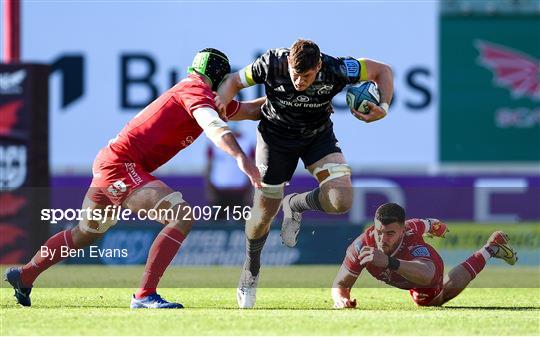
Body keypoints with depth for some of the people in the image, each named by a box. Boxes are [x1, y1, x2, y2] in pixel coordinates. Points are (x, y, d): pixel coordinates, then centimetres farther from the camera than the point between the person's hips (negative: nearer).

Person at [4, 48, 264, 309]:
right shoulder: (196, 91, -12)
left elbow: (250, 110, 28)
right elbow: (214, 127, -32)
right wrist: (241, 158, -45)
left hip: (108, 163, 10)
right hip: (121, 163, -10)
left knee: (86, 233, 29)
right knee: (182, 216, -21)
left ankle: (24, 276, 43)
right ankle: (144, 296, -25)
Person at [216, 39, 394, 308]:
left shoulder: (336, 70, -29)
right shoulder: (271, 64, -29)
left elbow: (382, 70, -14)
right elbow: (234, 81, -12)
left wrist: (383, 108, -29)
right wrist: (221, 102, -33)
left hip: (318, 136, 1)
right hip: (276, 136, -1)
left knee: (341, 200, -24)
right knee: (264, 212, 5)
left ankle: (295, 205, 10)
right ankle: (250, 272, 34)